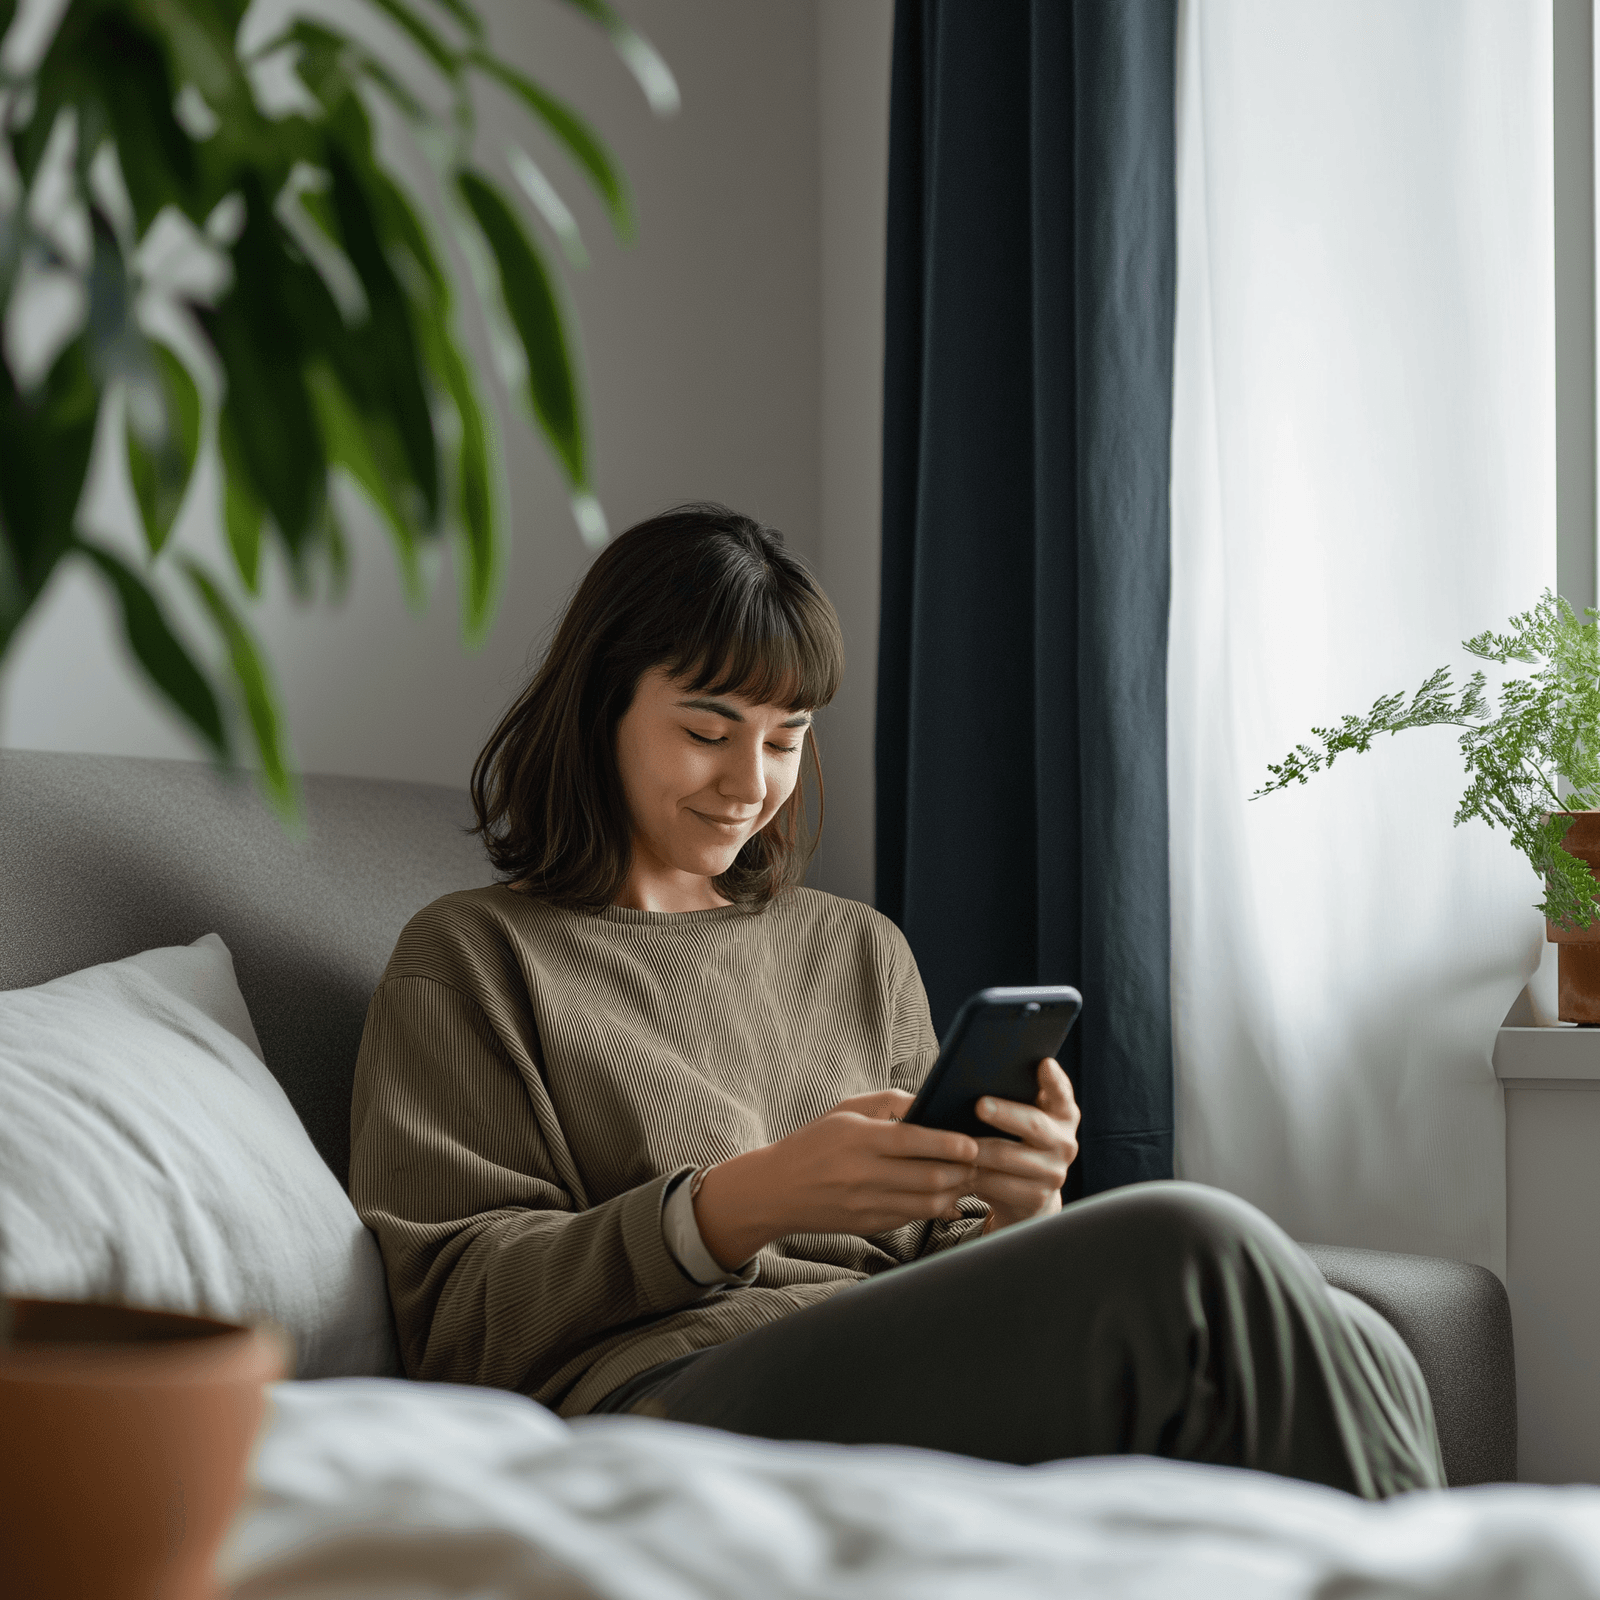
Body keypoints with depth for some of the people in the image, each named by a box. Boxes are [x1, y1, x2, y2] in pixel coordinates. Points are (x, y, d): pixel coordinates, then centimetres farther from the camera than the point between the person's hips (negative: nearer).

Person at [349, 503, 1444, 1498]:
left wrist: (1015, 1212, -2)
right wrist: (738, 1205, -14)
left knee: (1350, 1351, -27)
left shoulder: (860, 951, 28)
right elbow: (454, 1312, 1)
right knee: (1197, 1255, -28)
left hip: (917, 1396, 5)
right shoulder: (473, 958, 13)